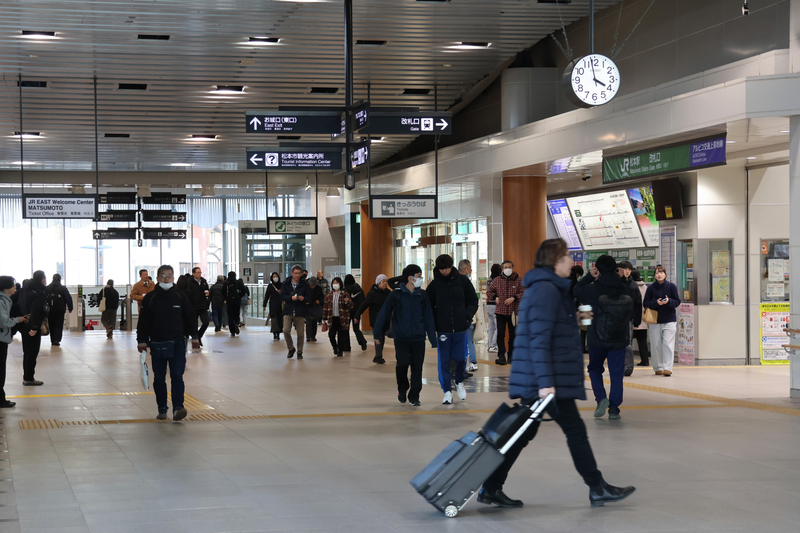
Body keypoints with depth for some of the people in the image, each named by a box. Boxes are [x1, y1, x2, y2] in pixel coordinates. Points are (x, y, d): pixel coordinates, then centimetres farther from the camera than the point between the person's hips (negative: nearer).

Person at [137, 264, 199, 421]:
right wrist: (142, 340, 0)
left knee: (177, 375, -12)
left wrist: (194, 336, 5)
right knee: (159, 378, 5)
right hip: (157, 344, 1)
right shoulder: (150, 298, 3)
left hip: (177, 343, -1)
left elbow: (190, 317, 11)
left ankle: (178, 408, -16)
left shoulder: (180, 297, 5)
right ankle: (162, 409, 15)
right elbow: (143, 321, 4)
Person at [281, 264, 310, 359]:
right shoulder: (286, 283, 5)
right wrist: (291, 297, -19)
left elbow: (309, 298, 3)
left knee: (300, 333, 2)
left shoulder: (305, 284, 3)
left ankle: (299, 352, 18)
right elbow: (282, 296, -2)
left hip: (300, 312, 0)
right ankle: (291, 348, 11)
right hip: (288, 311, 0)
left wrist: (303, 298, -19)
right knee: (286, 331, -12)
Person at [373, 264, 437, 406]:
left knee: (417, 368, 1)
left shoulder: (422, 295, 6)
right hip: (401, 338, -2)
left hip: (418, 338, 2)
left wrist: (433, 339, 4)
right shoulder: (396, 294, -2)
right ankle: (402, 389, 13)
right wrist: (377, 333, 2)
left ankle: (414, 397, 14)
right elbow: (384, 314, 2)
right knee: (403, 363, -14)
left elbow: (428, 317, 7)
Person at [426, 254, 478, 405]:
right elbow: (429, 307, 6)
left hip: (460, 328, 0)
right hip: (442, 329, 0)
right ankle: (447, 391, 7)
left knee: (460, 358, 5)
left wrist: (467, 316, -10)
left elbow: (473, 302, 6)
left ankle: (459, 382, 32)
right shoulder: (434, 285, 0)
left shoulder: (462, 281, 0)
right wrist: (433, 322, -8)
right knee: (444, 361, -1)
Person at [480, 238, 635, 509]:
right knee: (575, 430, -1)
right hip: (546, 380, -10)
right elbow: (539, 339, -22)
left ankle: (491, 489, 12)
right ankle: (598, 489, 8)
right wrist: (545, 382, -26)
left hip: (535, 381, 10)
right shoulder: (546, 290, -15)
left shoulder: (548, 288, 19)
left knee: (524, 433, 10)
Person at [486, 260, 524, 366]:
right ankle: (501, 356, -8)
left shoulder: (518, 281, 1)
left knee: (512, 335, 7)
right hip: (500, 311, 1)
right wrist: (495, 297, -2)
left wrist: (514, 298, -15)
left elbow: (524, 293, -3)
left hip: (513, 312, -1)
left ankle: (511, 356, 17)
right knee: (500, 334, -8)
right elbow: (489, 292, 17)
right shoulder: (497, 280, 7)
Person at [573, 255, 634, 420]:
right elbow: (632, 313, 8)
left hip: (597, 339, -1)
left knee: (594, 369, 19)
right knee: (617, 374, 8)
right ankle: (614, 409, 5)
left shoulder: (592, 289, -13)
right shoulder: (626, 289, -4)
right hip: (620, 340, 2)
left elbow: (575, 291, 7)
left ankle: (601, 397, -1)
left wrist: (589, 276, 5)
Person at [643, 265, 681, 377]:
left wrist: (669, 301, -19)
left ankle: (667, 368, -12)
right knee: (656, 345, 3)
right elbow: (646, 303, 0)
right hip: (655, 320, 2)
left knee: (668, 343, -10)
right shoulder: (651, 287, 3)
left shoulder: (671, 286, 1)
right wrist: (656, 303, -18)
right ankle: (658, 368, 14)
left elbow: (677, 301, 1)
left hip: (669, 319, -2)